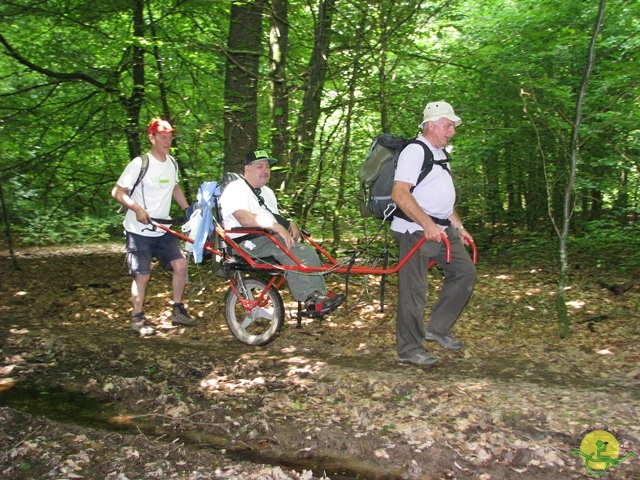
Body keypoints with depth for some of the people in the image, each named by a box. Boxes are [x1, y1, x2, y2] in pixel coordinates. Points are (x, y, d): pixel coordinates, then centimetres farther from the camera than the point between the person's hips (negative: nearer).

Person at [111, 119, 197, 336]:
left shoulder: (172, 163, 6)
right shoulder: (139, 164, -14)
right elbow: (117, 192, -14)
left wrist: (188, 210, 11)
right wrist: (137, 208, -29)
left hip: (163, 229, 6)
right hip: (139, 231, -6)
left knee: (180, 263, -5)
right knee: (142, 275, -2)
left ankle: (178, 311, 11)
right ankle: (138, 319, 15)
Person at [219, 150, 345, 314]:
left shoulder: (267, 192, 24)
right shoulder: (235, 189, -6)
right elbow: (245, 219, -23)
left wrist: (290, 224, 2)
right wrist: (277, 227, -31)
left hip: (270, 239, 8)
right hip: (247, 242, -8)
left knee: (307, 250, -15)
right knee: (289, 251, -31)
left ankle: (319, 296, -18)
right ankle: (310, 298, -31)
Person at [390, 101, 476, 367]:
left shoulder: (439, 153, 18)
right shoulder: (415, 151, -13)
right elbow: (399, 194, -25)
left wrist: (459, 226, 22)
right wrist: (427, 224, -31)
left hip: (442, 228, 10)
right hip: (416, 230, -10)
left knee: (465, 272, 12)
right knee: (414, 290, -4)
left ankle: (437, 329, 21)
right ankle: (409, 349, 8)